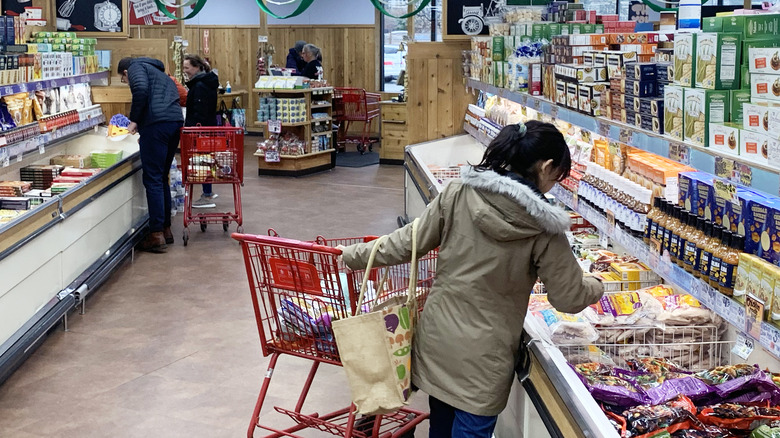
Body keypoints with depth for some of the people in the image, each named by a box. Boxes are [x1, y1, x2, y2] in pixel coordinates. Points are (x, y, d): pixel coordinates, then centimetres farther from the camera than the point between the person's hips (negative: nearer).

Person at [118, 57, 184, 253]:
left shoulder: (136, 67, 9)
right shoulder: (160, 73, 34)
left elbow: (141, 89, -13)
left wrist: (134, 120, -4)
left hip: (157, 124, -8)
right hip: (176, 121, 8)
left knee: (153, 180, -5)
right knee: (162, 179, 17)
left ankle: (157, 235, -5)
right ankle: (166, 229, 21)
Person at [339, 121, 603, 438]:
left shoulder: (458, 194, -7)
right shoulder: (543, 228, -14)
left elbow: (407, 243, -2)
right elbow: (570, 298, -5)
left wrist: (353, 256, 12)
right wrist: (596, 287, 17)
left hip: (437, 339, 4)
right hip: (482, 357, -4)